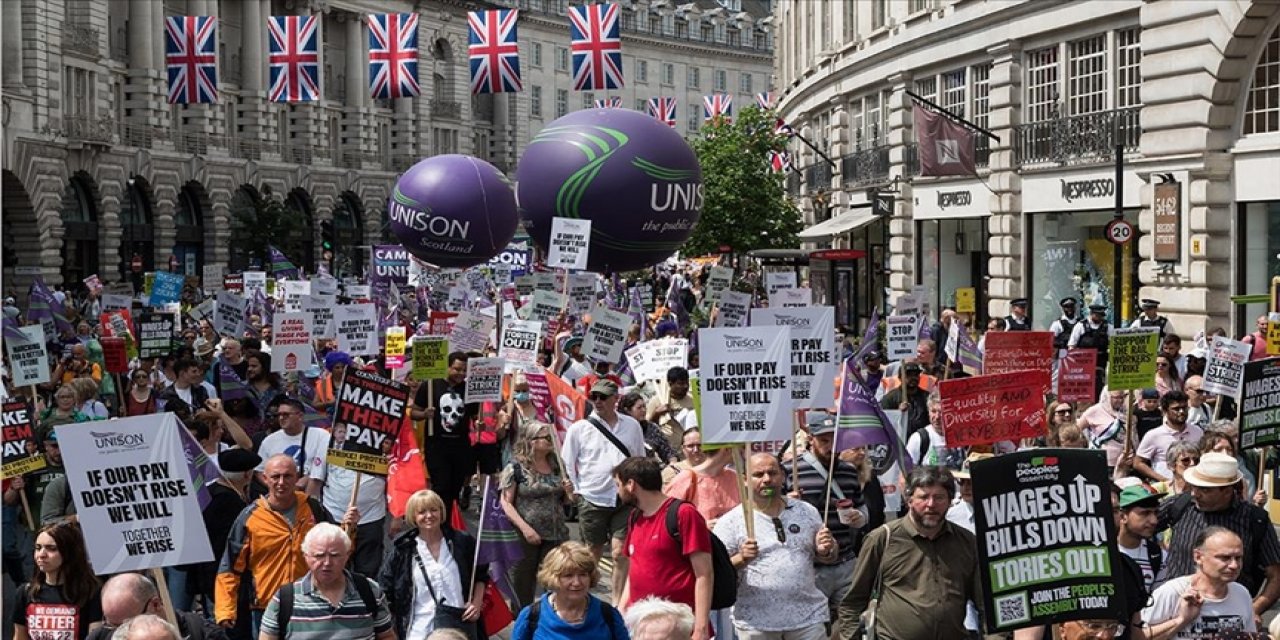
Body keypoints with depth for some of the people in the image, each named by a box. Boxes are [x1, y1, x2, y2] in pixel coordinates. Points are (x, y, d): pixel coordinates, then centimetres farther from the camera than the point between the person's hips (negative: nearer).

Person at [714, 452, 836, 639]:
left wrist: (826, 550, -6)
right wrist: (741, 559, -24)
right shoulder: (731, 522, -2)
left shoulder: (807, 512, 9)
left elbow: (831, 558, 17)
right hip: (756, 622, -2)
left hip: (808, 617, 2)